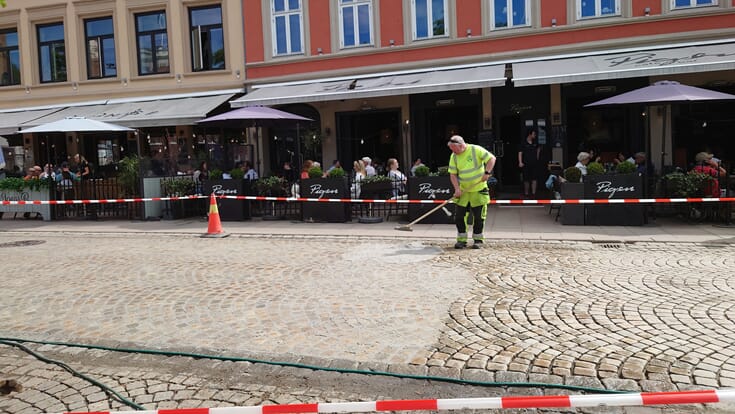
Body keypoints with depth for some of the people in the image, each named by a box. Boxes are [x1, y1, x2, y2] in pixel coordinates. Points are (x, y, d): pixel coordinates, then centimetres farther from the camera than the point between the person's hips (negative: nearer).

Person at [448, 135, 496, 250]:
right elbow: (453, 174, 1)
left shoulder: (476, 150, -11)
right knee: (459, 215, -2)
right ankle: (462, 239, 9)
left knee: (478, 216, 2)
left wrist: (487, 172, -21)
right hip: (463, 191, 3)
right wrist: (457, 188, -12)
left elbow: (492, 158, -10)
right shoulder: (454, 156, 0)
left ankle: (477, 239, 16)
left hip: (479, 189, -3)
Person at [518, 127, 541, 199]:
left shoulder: (535, 143, 8)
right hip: (526, 164, -3)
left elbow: (538, 148, 29)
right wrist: (520, 162, -21)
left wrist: (537, 157, 21)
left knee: (534, 179, -3)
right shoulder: (524, 143, -6)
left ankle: (533, 193, 0)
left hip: (534, 164, 3)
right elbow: (520, 153, -11)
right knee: (526, 180, 4)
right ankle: (526, 194, 15)